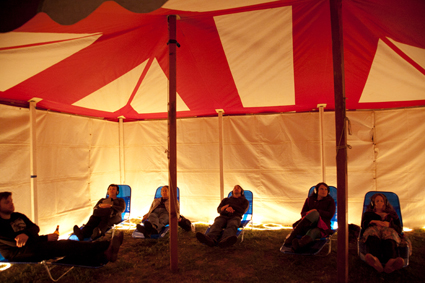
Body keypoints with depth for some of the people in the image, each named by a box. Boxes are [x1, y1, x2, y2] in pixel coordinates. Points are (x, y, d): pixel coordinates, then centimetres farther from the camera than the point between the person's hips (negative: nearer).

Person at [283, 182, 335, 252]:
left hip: (321, 227, -3)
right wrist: (308, 215, -16)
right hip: (309, 226, 4)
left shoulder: (330, 201, 9)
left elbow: (330, 215, -5)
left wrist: (316, 211, -16)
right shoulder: (309, 200, 15)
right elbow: (303, 213, 8)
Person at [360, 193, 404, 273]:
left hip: (389, 231, 1)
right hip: (372, 230, -1)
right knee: (374, 239, -42)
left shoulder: (392, 214, 37)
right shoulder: (368, 213, 36)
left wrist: (389, 224, -2)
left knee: (389, 241, -40)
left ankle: (391, 262, -72)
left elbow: (399, 229, 21)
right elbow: (364, 224, 14)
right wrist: (374, 222, -6)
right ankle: (375, 261, -72)